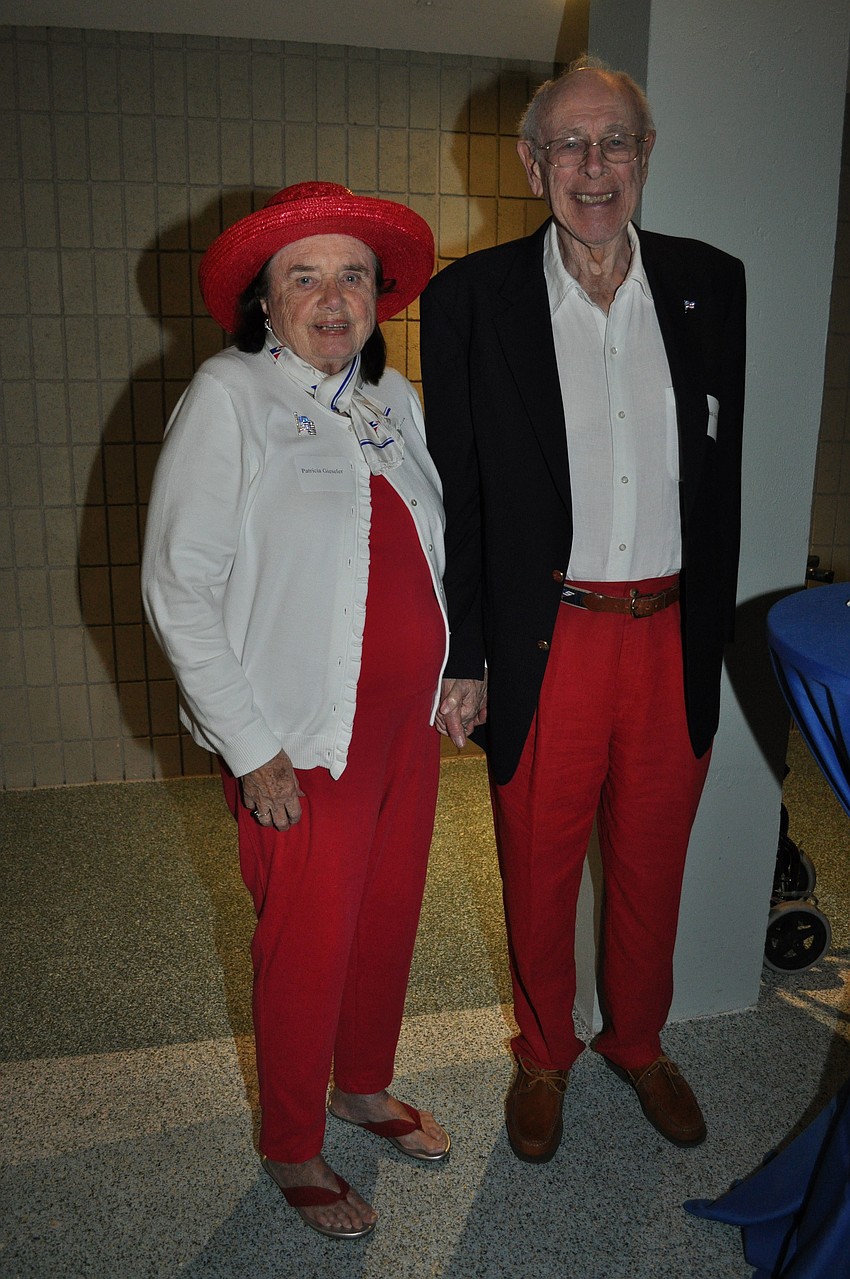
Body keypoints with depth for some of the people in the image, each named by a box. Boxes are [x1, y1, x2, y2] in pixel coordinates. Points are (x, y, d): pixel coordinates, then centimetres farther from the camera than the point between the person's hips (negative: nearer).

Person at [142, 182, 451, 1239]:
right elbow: (177, 588, -14)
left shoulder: (393, 398, 7)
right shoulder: (229, 397, -11)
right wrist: (251, 750, -15)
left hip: (408, 718, 6)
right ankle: (292, 1148, 35)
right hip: (306, 740, -6)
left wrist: (451, 676, 10)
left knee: (389, 915, 19)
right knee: (308, 943, 9)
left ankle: (365, 1088, 46)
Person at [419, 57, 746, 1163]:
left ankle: (638, 1041, 44)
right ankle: (544, 1053, 40)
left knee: (652, 864, 18)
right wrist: (460, 658, -6)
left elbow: (732, 474, 7)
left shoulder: (712, 287, 4)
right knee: (539, 872, 14)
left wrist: (717, 632, 4)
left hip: (673, 639, 3)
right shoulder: (470, 300, -3)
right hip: (544, 644, -2)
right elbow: (455, 494, -3)